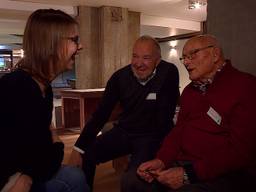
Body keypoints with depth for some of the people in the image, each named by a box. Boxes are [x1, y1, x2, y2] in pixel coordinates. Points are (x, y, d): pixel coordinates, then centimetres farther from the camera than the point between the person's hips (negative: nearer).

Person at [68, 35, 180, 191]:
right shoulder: (120, 76, -5)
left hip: (152, 137, -4)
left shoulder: (169, 73, -14)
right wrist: (79, 148, -12)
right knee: (85, 155, -8)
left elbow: (165, 114, -13)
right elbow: (101, 114, -6)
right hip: (122, 132, 4)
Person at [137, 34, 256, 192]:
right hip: (182, 164, 7)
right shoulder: (190, 90, 16)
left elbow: (241, 149, -18)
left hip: (222, 173, -6)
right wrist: (161, 160, -5)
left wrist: (189, 174, -22)